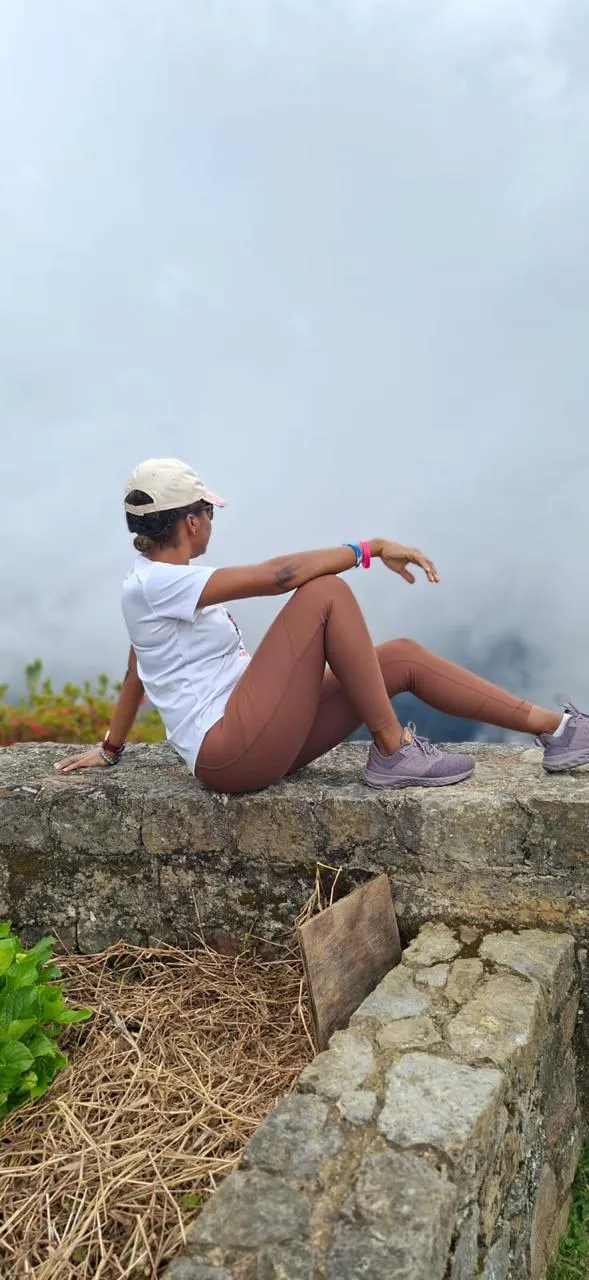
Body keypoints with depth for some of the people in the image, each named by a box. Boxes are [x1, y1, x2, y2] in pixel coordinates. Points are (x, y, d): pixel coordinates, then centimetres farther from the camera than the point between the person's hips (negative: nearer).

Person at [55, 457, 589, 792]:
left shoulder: (157, 580, 15)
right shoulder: (156, 583, -15)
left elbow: (136, 672, 23)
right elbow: (278, 574, -24)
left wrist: (110, 749, 30)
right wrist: (370, 548, -18)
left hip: (256, 736, 10)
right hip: (231, 751, -10)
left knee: (402, 657, 1)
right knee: (326, 593, -21)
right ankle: (393, 752, -15)